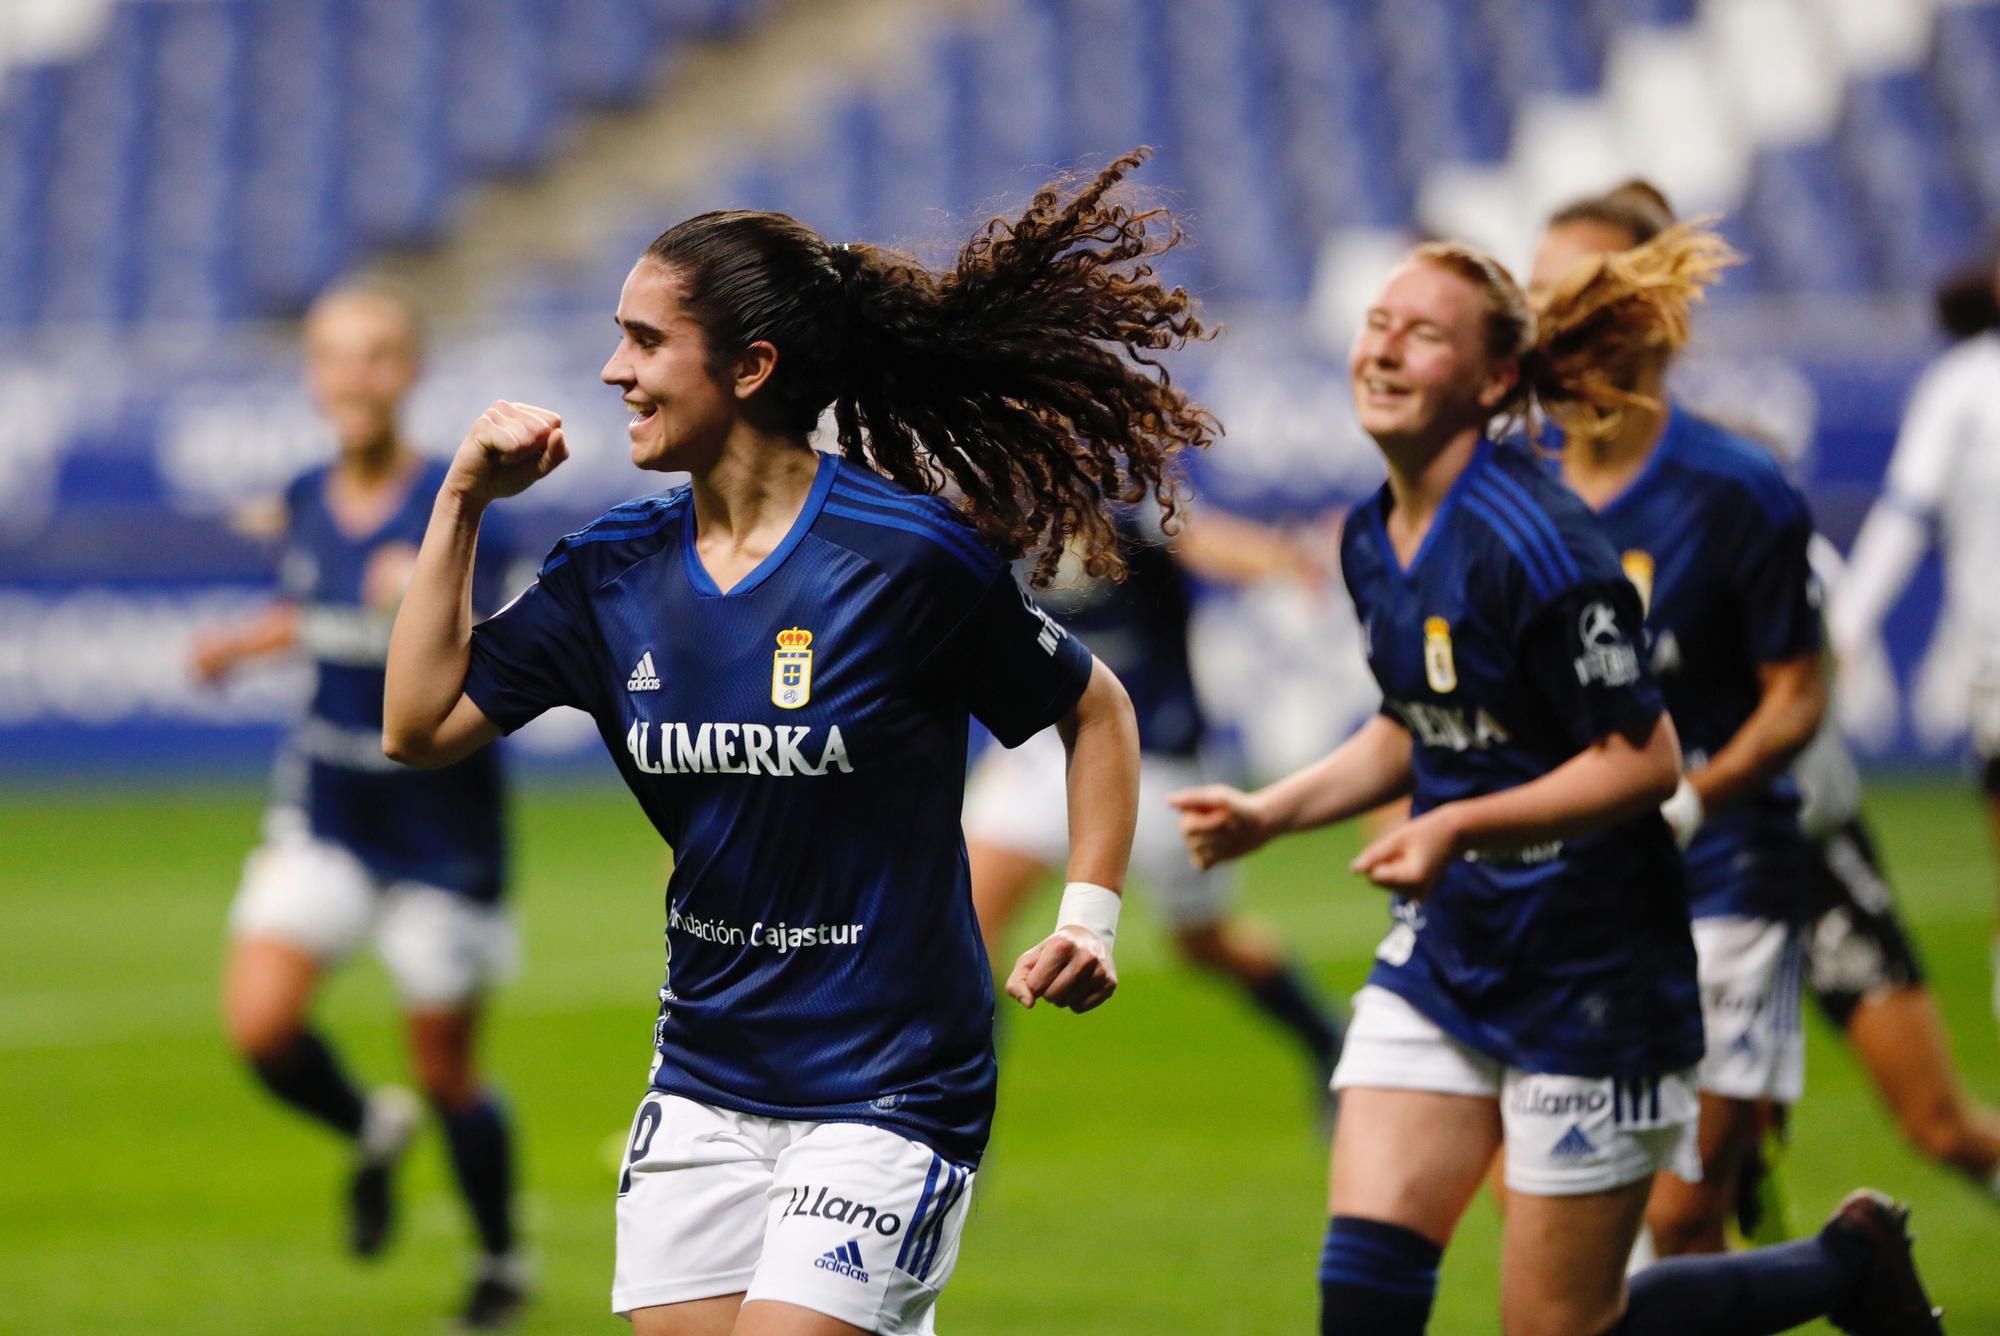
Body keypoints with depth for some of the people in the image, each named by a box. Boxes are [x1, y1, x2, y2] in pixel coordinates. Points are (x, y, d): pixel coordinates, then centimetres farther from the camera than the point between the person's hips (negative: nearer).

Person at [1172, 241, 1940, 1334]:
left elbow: (1644, 760, -20)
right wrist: (1268, 814, 8)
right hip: (1449, 949, 7)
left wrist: (1459, 827, -27)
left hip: (1592, 967, -7)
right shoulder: (1372, 539, 5)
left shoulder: (1530, 543, -21)